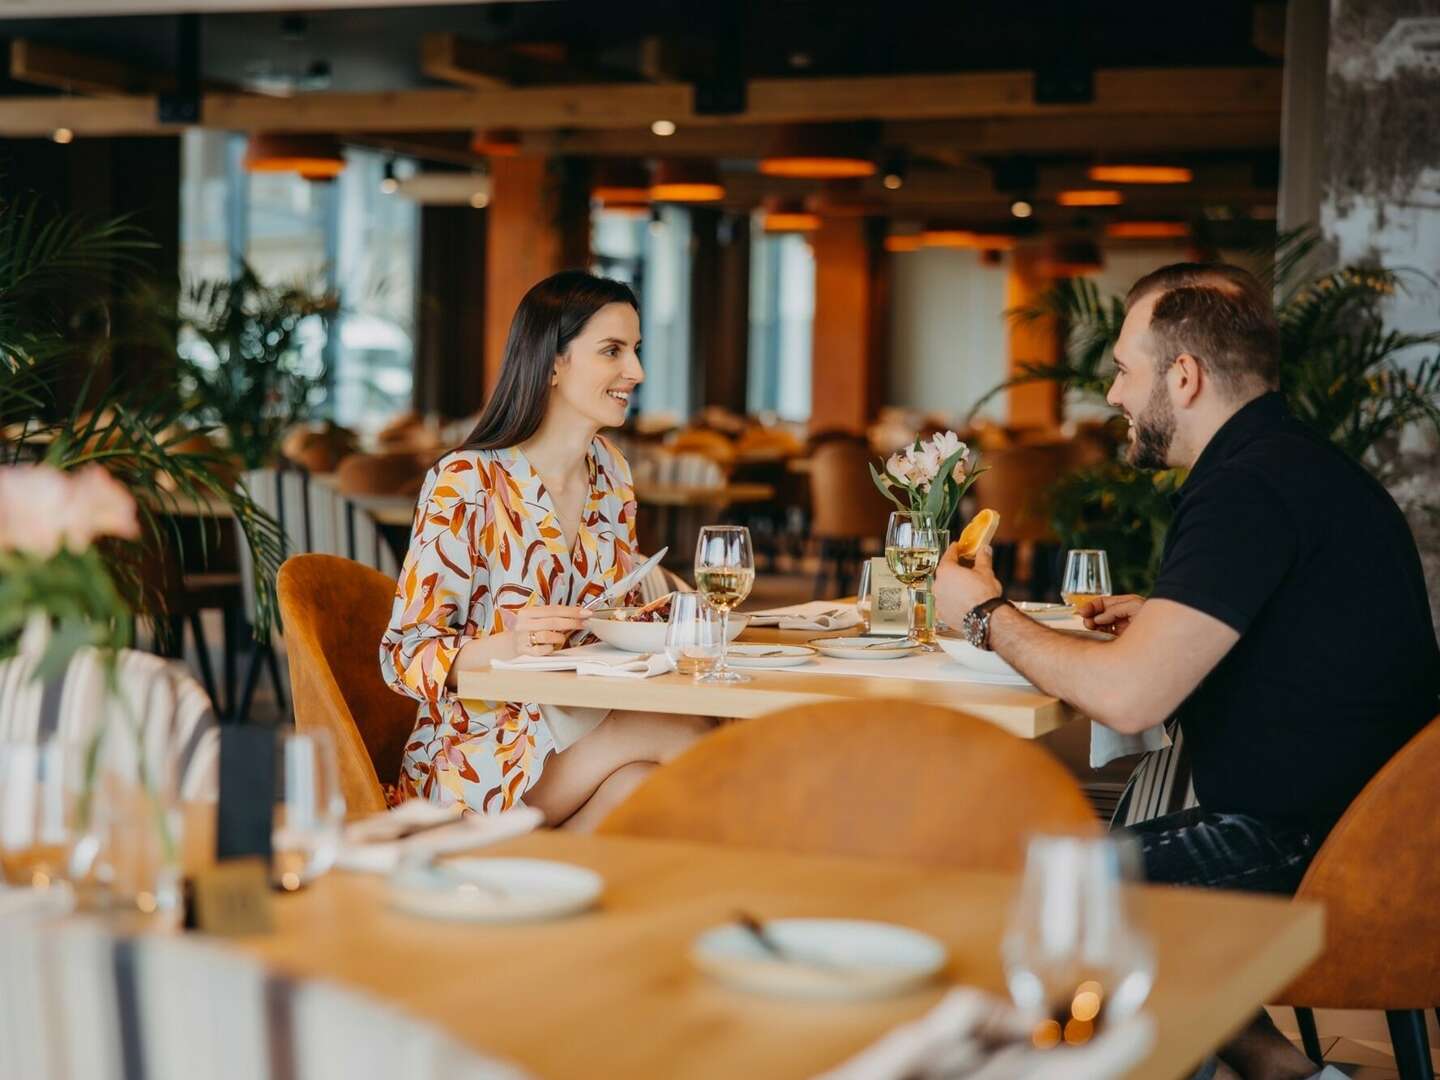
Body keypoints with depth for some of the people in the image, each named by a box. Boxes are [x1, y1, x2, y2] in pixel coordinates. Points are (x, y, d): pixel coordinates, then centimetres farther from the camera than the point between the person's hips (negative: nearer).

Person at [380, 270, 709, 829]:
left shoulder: (609, 473, 10)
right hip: (477, 752, -6)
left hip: (584, 728, 6)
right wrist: (509, 646, -31)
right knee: (684, 732, -25)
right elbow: (405, 655, -12)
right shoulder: (466, 483, -11)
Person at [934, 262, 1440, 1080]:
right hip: (1350, 831, 10)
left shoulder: (1250, 486, -18)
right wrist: (1163, 622, 19)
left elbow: (1127, 697, -24)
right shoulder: (1310, 467, 13)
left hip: (1304, 854, -10)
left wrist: (988, 616, -8)